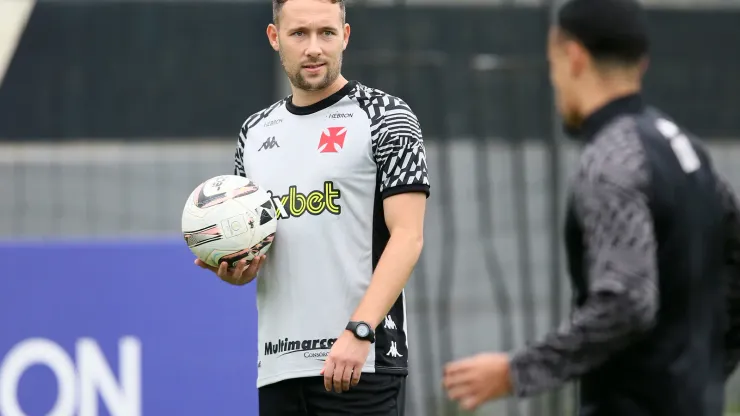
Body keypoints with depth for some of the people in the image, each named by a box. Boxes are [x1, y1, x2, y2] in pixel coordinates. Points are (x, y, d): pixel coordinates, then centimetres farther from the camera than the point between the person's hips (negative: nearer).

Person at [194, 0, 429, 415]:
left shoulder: (385, 117, -2)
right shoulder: (256, 132, 16)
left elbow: (407, 237, -10)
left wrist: (359, 332, -21)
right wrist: (236, 270, 0)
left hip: (362, 364, -6)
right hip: (278, 366, 6)